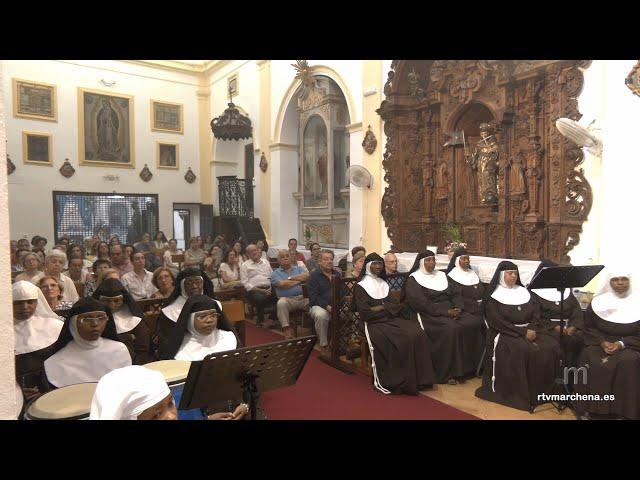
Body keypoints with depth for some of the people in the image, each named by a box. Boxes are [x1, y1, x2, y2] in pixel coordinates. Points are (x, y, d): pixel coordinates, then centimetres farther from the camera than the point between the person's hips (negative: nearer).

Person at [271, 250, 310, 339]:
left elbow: (307, 276, -2)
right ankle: (287, 329, -29)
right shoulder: (275, 273, 13)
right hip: (287, 299, -2)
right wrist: (299, 280, 1)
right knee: (281, 303, -35)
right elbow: (282, 284, -7)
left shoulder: (299, 268, 20)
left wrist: (290, 278, -3)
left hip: (303, 298, 2)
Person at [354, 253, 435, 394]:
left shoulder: (384, 283, 22)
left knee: (417, 333, -21)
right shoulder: (361, 286, 3)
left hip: (392, 319, 6)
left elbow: (397, 304, 16)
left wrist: (382, 307, -5)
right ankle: (394, 381, -19)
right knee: (399, 341, -31)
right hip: (374, 323, -6)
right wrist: (389, 308, -6)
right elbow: (365, 313, -8)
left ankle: (417, 378, -16)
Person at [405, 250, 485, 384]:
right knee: (451, 329, -33)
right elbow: (422, 304, -12)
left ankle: (472, 366, -9)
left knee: (476, 322, -17)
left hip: (451, 311, 6)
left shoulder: (442, 275, 19)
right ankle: (448, 373, -22)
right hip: (430, 315, -6)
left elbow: (456, 294, 13)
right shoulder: (413, 280, 0)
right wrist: (446, 312, -18)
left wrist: (458, 308, -8)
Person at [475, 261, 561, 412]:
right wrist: (522, 332, -18)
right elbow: (497, 322, -12)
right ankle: (520, 394, -20)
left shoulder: (523, 292, 14)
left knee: (552, 347, -18)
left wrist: (532, 329, -13)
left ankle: (543, 390, -6)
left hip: (528, 331, 6)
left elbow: (536, 313, 8)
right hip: (504, 333, -5)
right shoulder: (493, 295, -3)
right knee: (522, 350, -33)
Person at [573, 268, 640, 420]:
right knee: (589, 359, -29)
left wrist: (622, 344, -16)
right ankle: (589, 407, -20)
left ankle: (623, 410, -21)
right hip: (601, 343, 1)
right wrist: (602, 342, -10)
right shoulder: (598, 301, 6)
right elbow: (589, 327, 9)